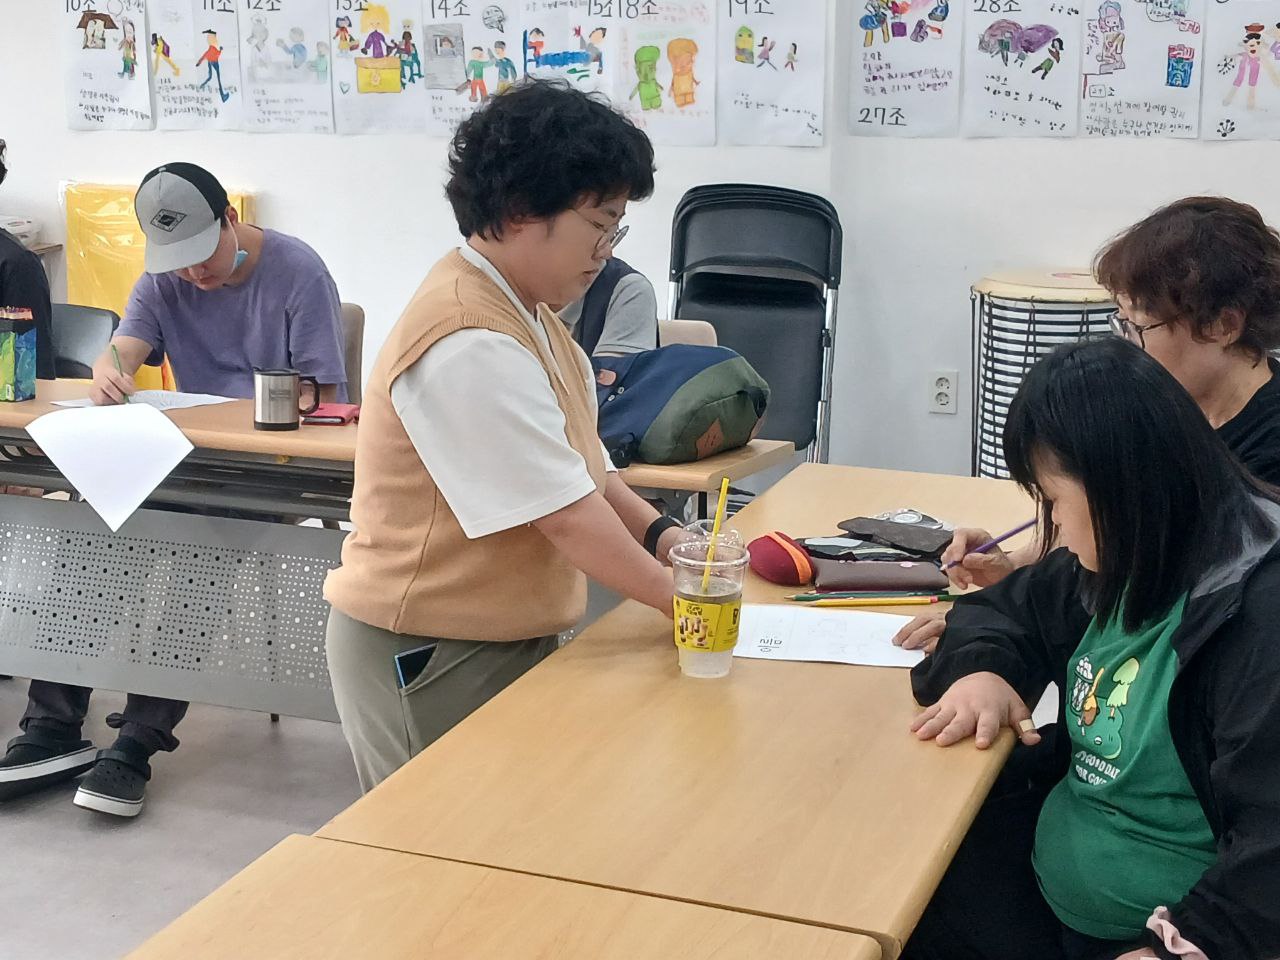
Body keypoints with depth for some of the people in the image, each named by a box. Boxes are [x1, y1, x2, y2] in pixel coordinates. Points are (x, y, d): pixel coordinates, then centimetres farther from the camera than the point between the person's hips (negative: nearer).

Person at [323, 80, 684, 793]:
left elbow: (584, 465, 13)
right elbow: (565, 513, -24)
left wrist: (658, 533, -3)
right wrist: (676, 596, -17)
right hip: (430, 657, -9)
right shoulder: (470, 345, -24)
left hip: (505, 638, 9)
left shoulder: (531, 317, 9)